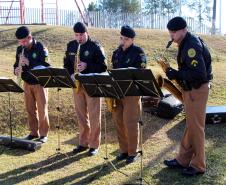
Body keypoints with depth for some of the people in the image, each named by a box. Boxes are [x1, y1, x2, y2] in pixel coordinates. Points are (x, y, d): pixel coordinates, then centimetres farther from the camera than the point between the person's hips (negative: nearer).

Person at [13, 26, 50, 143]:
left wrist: (29, 63, -30)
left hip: (39, 83, -5)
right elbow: (17, 63, 12)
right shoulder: (20, 49, 3)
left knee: (42, 109, 0)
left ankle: (43, 134, 10)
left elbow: (45, 66, -20)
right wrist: (16, 70, -11)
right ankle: (34, 132, 21)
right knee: (30, 109, 10)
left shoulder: (40, 48, -14)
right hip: (27, 83, 5)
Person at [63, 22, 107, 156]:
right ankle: (83, 143, 21)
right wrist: (71, 74, -4)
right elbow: (67, 63, 16)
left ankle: (94, 145, 8)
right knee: (81, 115, 11)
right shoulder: (71, 46, 9)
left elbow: (103, 67, -10)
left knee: (94, 116, -1)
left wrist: (87, 66, -22)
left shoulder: (95, 47, -7)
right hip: (77, 84, 5)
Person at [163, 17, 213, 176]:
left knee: (196, 127, -2)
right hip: (190, 89, 10)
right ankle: (183, 160, 24)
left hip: (197, 90, -10)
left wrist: (177, 74, -21)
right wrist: (177, 74, 6)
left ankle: (198, 166, 9)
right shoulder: (186, 43, 10)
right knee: (190, 126, 15)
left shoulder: (192, 45, -21)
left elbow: (199, 73, -27)